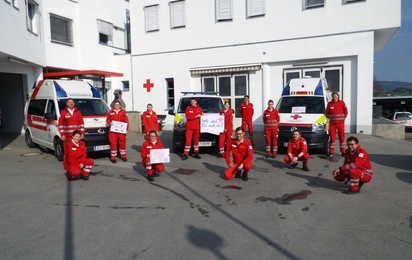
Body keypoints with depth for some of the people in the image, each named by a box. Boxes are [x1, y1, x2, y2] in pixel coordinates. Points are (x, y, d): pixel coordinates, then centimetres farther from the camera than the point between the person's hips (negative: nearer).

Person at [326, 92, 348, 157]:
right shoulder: (329, 103, 4)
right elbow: (327, 113, 13)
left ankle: (343, 151, 12)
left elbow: (345, 112, 8)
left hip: (340, 123, 0)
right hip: (332, 123, 0)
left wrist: (343, 118, 5)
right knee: (332, 137, 0)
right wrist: (330, 118, 6)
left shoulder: (342, 103, 3)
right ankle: (331, 152, 7)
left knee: (342, 137, 3)